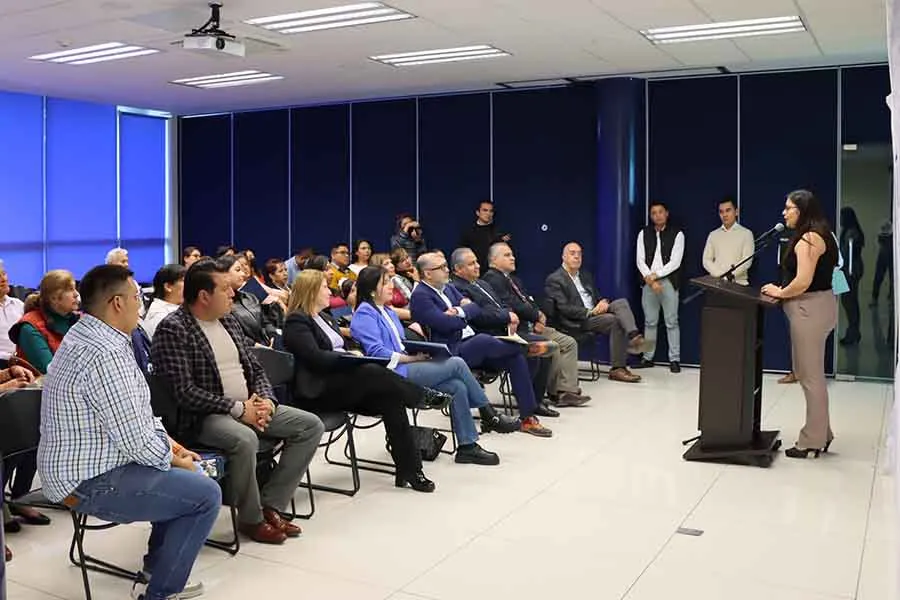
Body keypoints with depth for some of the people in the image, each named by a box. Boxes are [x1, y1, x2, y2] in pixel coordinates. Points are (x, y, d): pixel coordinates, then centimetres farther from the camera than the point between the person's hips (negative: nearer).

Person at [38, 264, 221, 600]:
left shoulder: (88, 335, 8)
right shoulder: (105, 354, -26)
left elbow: (134, 412, 16)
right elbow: (134, 438, -25)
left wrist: (167, 441, 7)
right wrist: (172, 459, -8)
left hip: (82, 465, 11)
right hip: (90, 482, -11)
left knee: (187, 479, 21)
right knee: (205, 495, -13)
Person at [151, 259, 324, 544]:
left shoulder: (228, 320, 13)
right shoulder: (173, 329, -12)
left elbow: (255, 368, 16)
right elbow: (184, 392, -20)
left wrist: (266, 400, -4)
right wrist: (238, 408, -20)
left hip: (250, 407, 8)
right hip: (203, 416, -8)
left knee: (311, 425, -4)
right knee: (244, 439, -38)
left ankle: (270, 505, -1)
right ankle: (251, 518, -12)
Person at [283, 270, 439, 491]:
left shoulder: (323, 317, 24)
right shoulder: (296, 322, -5)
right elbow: (315, 357, -17)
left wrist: (354, 354, 0)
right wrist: (352, 357, -16)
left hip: (339, 383, 8)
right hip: (317, 392, -8)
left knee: (390, 399, -19)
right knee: (372, 373, -31)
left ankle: (408, 470, -22)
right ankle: (424, 396, -11)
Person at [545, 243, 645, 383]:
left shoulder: (585, 275, 22)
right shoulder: (554, 280, -4)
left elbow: (597, 296, 23)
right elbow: (564, 308, -14)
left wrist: (603, 302, -3)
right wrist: (590, 312, -20)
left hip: (595, 312, 8)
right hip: (577, 322, -8)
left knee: (621, 303, -18)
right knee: (616, 320, -26)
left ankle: (634, 337, -36)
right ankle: (617, 368, -24)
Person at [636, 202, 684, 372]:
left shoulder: (676, 234, 0)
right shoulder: (644, 234, 8)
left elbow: (675, 261, -7)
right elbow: (640, 260, 2)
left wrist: (655, 275, -12)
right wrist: (650, 280, -10)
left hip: (668, 281, -3)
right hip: (648, 282, 3)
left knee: (671, 322, -1)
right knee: (650, 321, 8)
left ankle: (674, 359, 3)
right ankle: (648, 358, 13)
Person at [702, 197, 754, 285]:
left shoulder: (746, 233, 5)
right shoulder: (713, 234, 13)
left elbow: (747, 261, -4)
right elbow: (706, 260, 7)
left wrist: (730, 275, -15)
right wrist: (719, 275, -8)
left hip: (738, 282, -2)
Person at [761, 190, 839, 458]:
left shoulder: (809, 238, -16)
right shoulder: (811, 237, 15)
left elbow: (803, 282, -23)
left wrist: (780, 292, -7)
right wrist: (783, 290, 6)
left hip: (811, 309, -10)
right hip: (811, 308, 10)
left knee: (810, 376, -2)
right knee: (807, 373, 16)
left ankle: (813, 440, 8)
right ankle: (820, 433, 25)